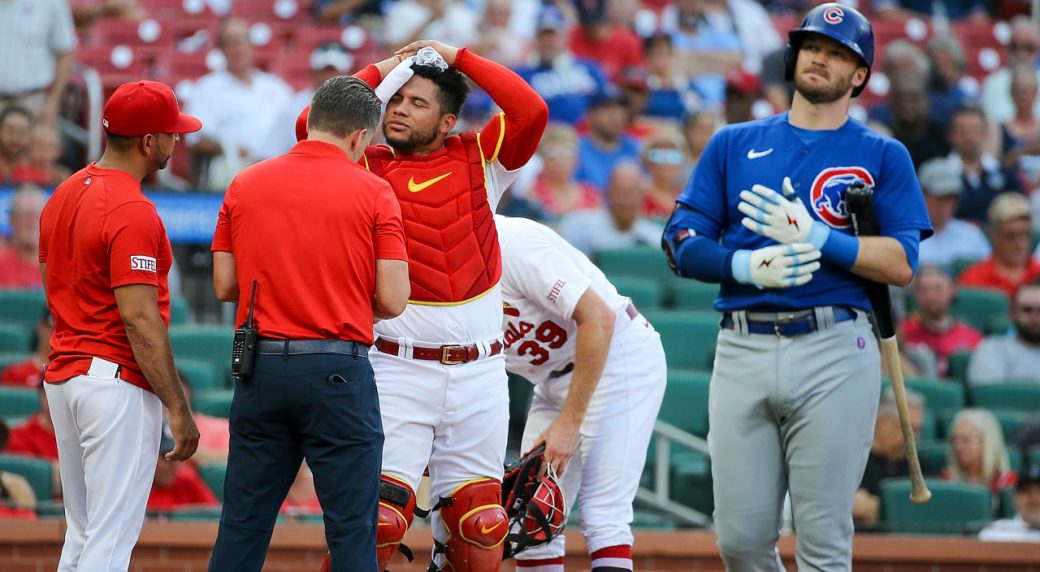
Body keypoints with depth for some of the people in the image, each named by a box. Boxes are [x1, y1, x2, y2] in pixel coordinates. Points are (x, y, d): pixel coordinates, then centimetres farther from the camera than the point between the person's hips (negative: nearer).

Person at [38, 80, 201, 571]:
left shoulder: (63, 195, 11)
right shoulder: (134, 212, -18)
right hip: (117, 381, -9)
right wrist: (178, 408, -18)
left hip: (62, 375, 9)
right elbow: (140, 320, -22)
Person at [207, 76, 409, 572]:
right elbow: (391, 301, -7)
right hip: (338, 372, -4)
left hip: (260, 366, 4)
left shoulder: (244, 185, 6)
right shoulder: (372, 192, -4)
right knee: (352, 530, 0)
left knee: (242, 525, 9)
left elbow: (225, 286, 7)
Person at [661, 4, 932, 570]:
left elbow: (901, 264, -2)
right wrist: (746, 265, -10)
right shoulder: (733, 144, 16)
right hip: (743, 348, 2)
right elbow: (682, 242, 10)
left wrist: (816, 237, -15)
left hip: (835, 352, -2)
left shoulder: (883, 156, 10)